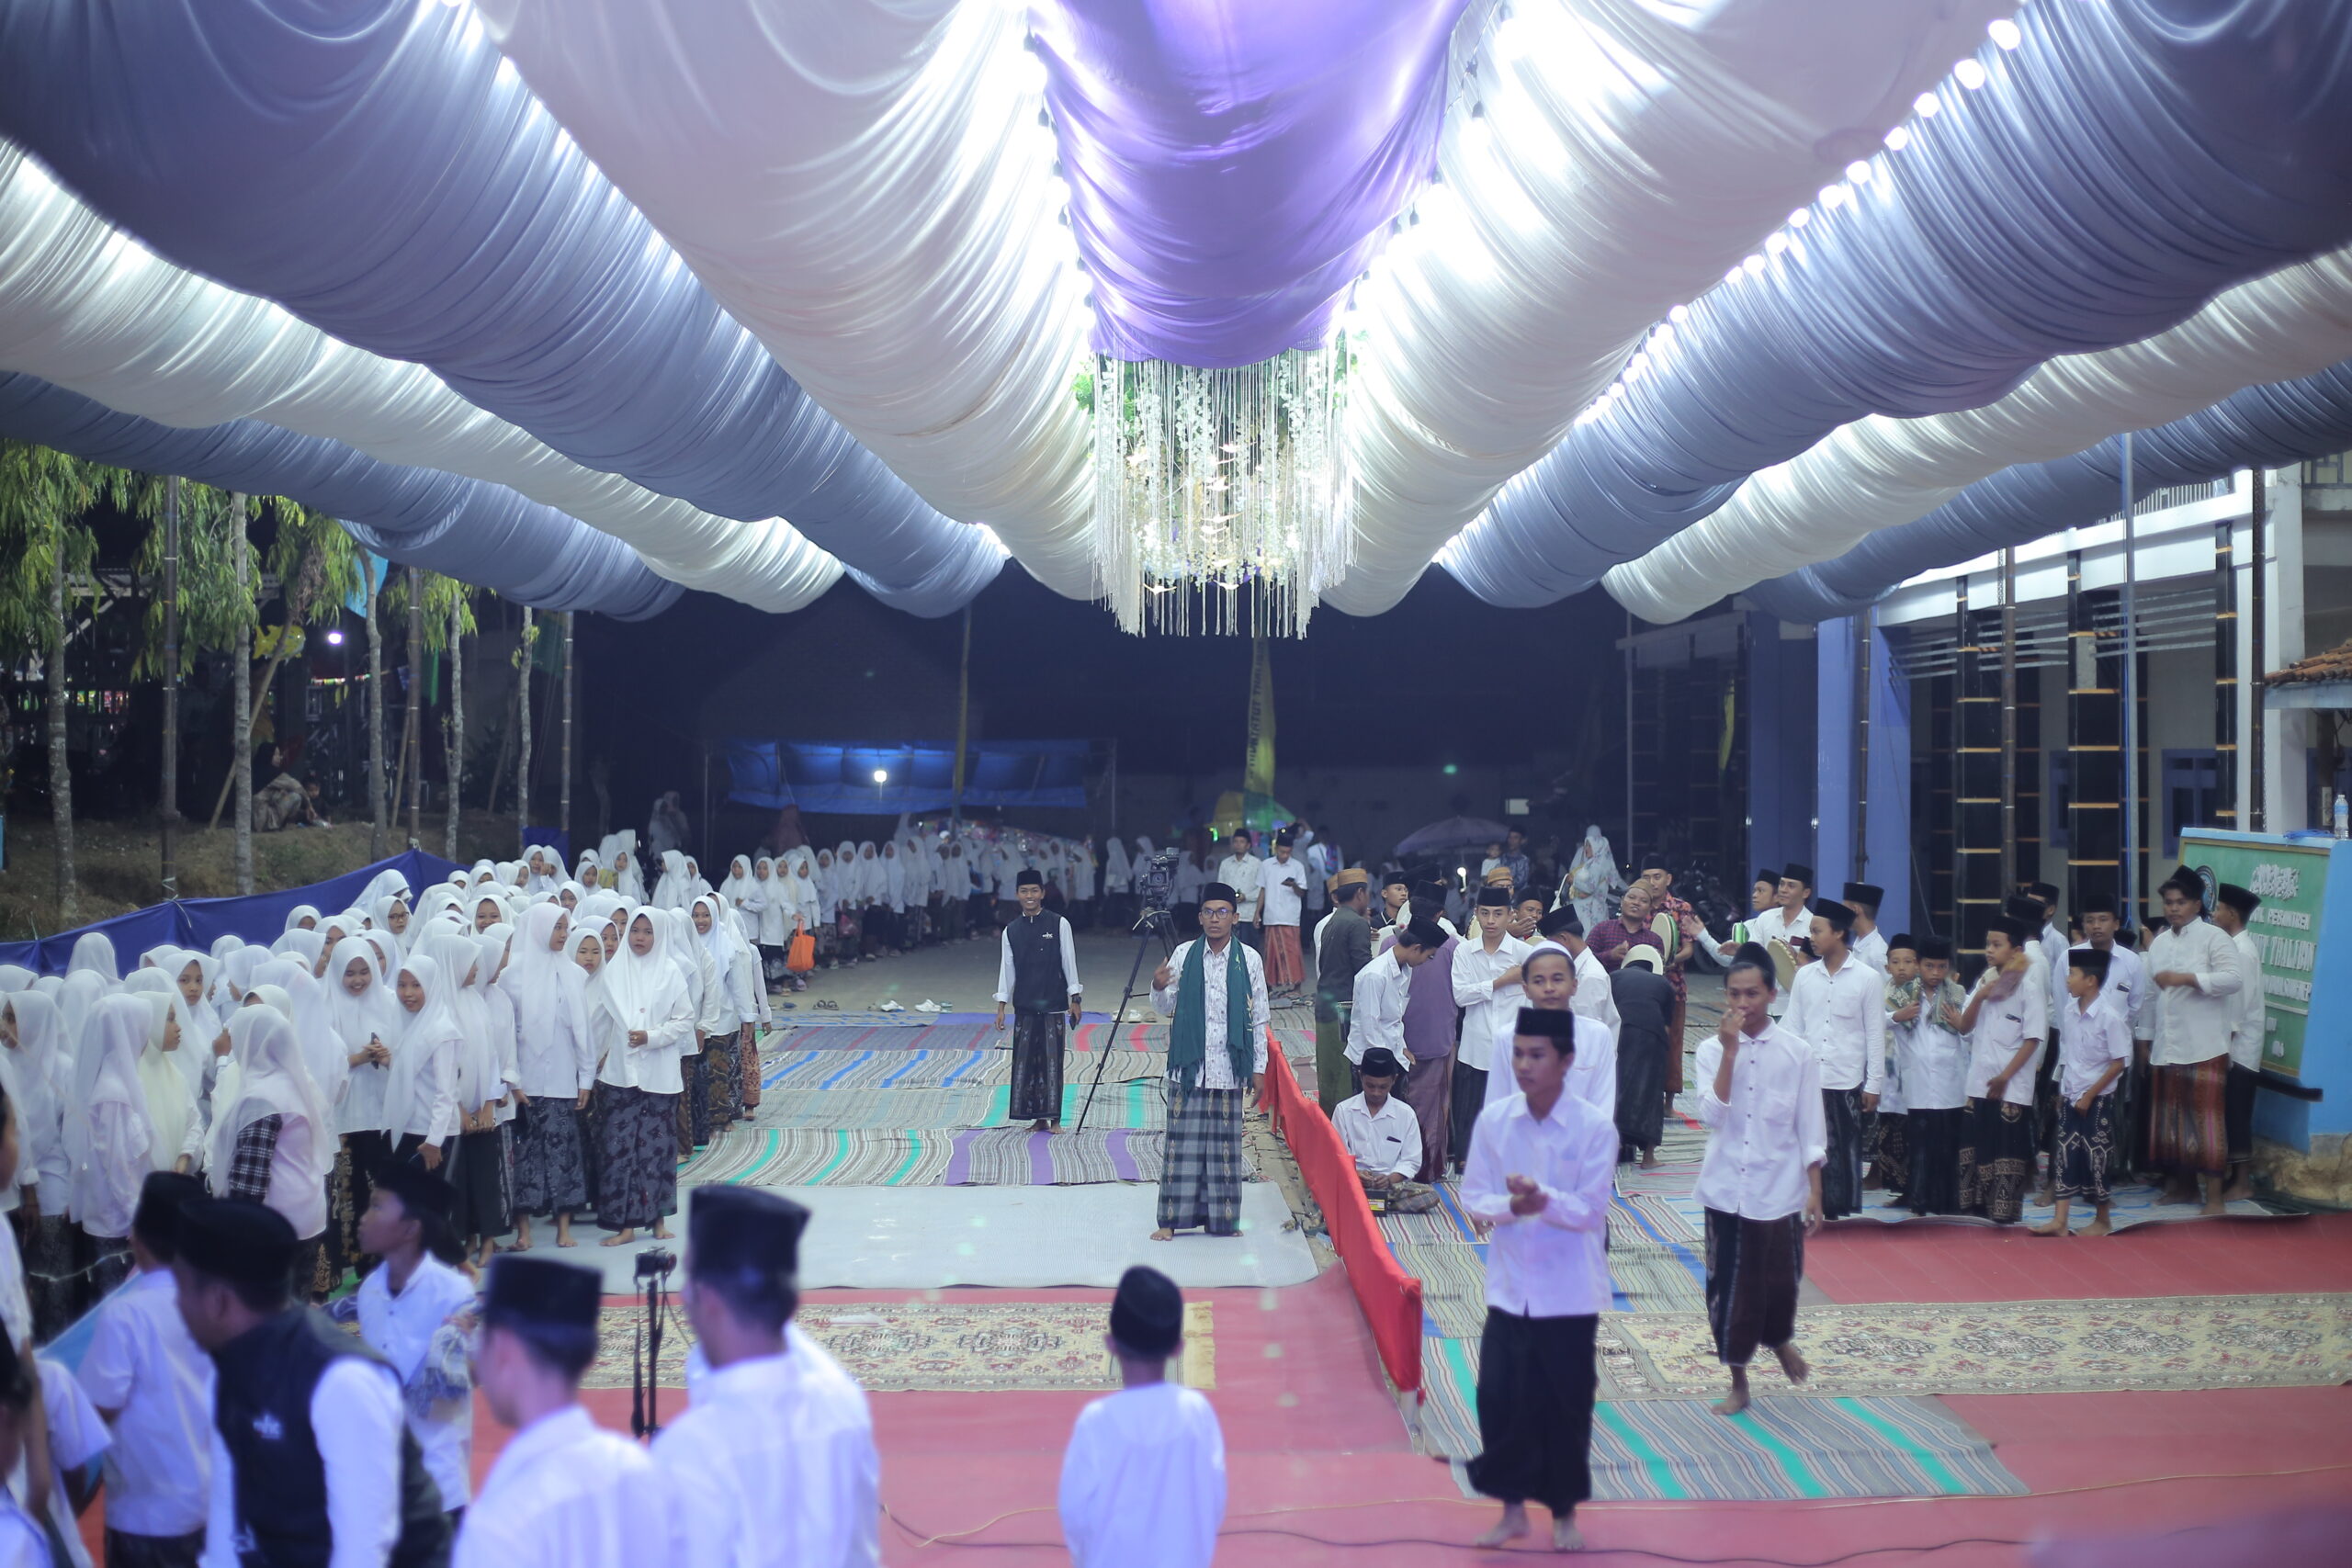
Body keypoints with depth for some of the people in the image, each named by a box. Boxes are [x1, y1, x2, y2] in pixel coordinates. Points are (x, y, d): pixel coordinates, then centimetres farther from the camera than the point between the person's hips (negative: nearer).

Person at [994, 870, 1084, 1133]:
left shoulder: (1059, 924, -2)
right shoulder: (1011, 930, 5)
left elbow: (1069, 963, 0)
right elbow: (1006, 969, 8)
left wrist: (1075, 999, -2)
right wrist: (1001, 1007, 5)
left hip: (1053, 1005, -3)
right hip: (1024, 1006, 3)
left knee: (1052, 1060, -3)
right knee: (1025, 1060, 2)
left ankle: (1053, 1118, 3)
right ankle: (1037, 1118, 9)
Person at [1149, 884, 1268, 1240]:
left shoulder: (1249, 960, 1)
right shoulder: (1183, 955, 2)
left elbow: (1258, 1020, 5)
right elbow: (1166, 1007, 7)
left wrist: (1259, 1069, 3)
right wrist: (1158, 989, -16)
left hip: (1229, 1069, 0)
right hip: (1189, 1066, 0)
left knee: (1226, 1143, 5)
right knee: (1182, 1141, 1)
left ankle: (1223, 1218, 15)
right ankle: (1172, 1218, 8)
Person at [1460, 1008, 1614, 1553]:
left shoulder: (1595, 1128, -11)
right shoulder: (1493, 1120, -3)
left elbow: (1591, 1211, -12)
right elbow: (1473, 1197, -1)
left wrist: (1544, 1201, -31)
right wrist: (1511, 1206, -21)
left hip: (1569, 1292, -2)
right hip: (1509, 1287, 2)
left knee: (1565, 1405, 8)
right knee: (1500, 1399, 5)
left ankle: (1565, 1512, 26)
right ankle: (1513, 1508, 22)